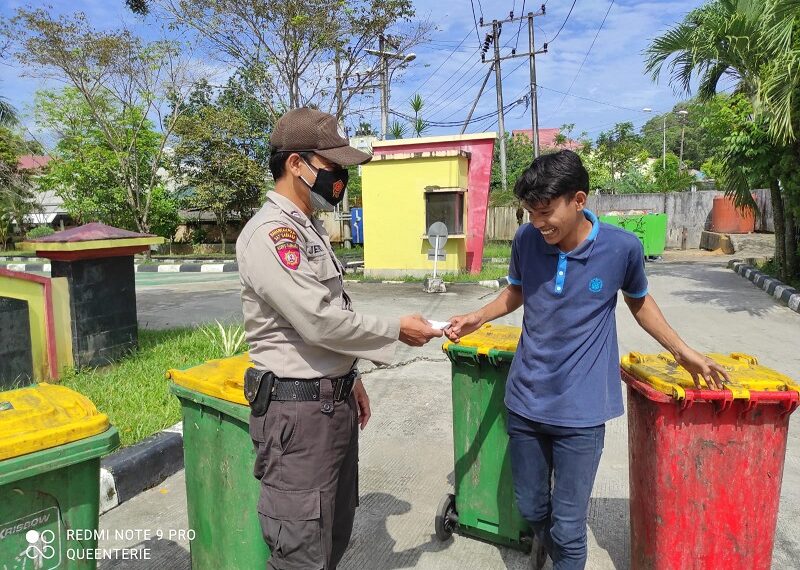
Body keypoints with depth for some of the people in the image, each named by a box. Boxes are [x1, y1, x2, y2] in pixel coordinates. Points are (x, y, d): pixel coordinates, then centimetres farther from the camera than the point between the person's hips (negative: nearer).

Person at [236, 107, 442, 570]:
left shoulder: (311, 228, 13)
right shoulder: (269, 233, -18)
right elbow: (319, 322, -24)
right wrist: (397, 330, -13)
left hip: (336, 401, 9)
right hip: (297, 409, -9)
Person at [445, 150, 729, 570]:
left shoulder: (622, 247, -12)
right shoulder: (525, 239, -7)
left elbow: (639, 301, 8)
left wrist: (682, 351, 8)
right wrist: (478, 318, -2)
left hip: (581, 410, -2)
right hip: (525, 400, 3)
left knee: (568, 526, 5)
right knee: (530, 508, 19)